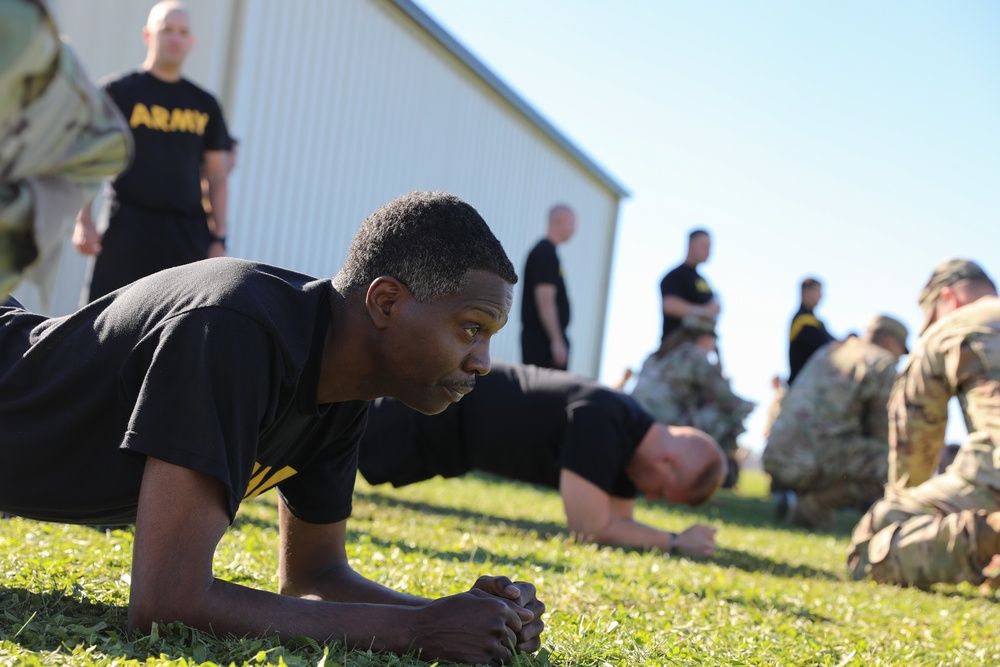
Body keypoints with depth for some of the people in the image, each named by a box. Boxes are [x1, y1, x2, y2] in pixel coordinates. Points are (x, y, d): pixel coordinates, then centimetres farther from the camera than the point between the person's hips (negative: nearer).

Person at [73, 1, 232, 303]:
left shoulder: (205, 104, 14)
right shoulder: (118, 91, 5)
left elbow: (218, 176, 15)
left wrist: (219, 236, 8)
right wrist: (84, 221, -8)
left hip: (188, 234, 3)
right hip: (126, 229, -3)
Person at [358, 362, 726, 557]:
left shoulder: (631, 437, -8)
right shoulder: (599, 423, -35)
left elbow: (616, 521, 3)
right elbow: (590, 529, -37)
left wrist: (675, 539, -14)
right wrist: (676, 542, -29)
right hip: (433, 412, -8)